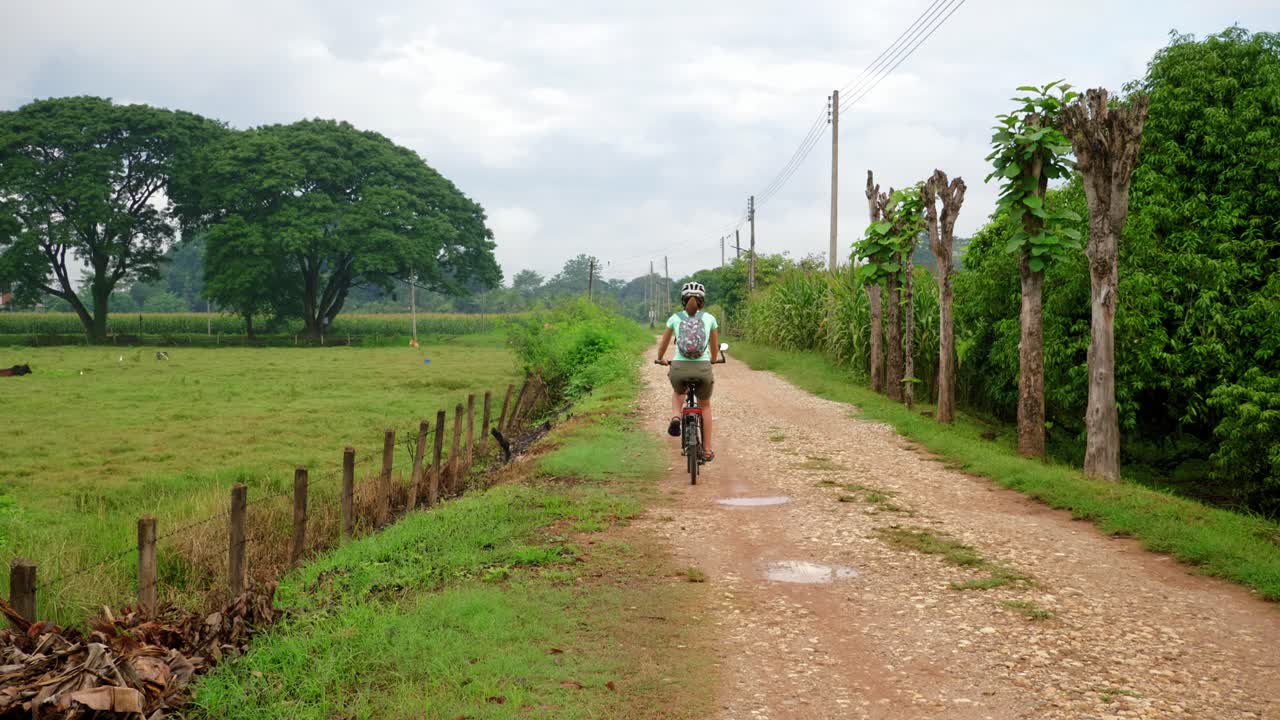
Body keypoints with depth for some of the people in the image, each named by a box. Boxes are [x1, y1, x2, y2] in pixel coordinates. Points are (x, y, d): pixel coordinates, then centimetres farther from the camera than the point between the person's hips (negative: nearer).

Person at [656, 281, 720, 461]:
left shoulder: (675, 318, 9)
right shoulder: (709, 318, 9)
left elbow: (663, 344, 21)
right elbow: (715, 346, 22)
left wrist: (660, 359, 42)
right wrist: (713, 359, 44)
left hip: (679, 368, 0)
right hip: (703, 369, 0)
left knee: (678, 392, 36)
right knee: (705, 406, 26)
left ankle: (675, 417, 6)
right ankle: (707, 451, 24)